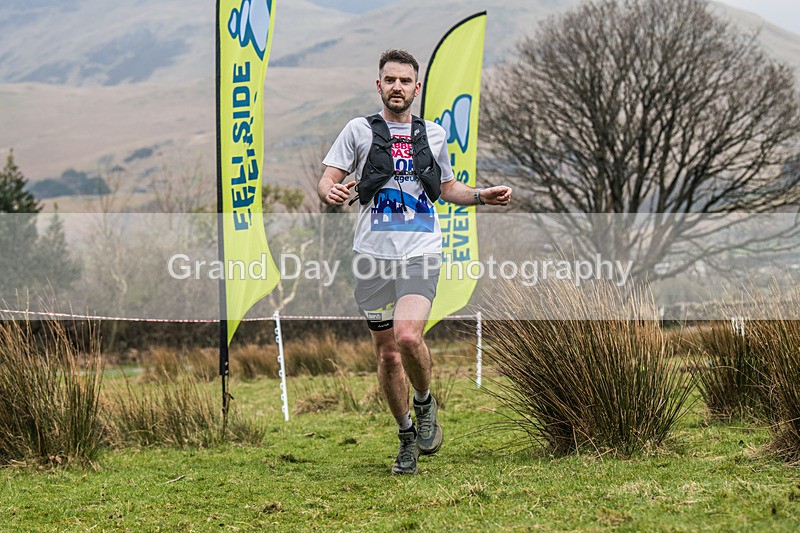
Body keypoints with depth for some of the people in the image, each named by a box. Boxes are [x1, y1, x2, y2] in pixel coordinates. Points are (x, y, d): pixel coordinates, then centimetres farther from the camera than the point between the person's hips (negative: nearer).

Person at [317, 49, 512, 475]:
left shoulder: (434, 134, 14)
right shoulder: (360, 130, 8)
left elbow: (447, 187, 28)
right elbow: (327, 180, 2)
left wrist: (482, 196, 10)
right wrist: (331, 192, -21)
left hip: (421, 252, 0)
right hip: (373, 253, 0)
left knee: (408, 336, -23)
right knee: (387, 353, 4)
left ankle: (425, 403, 5)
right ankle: (407, 438, 22)